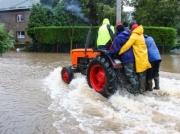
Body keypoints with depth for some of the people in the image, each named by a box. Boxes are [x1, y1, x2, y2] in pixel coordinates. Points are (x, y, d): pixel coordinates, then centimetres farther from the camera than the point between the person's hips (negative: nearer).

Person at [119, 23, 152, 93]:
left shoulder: (134, 35, -14)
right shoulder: (140, 35, 13)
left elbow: (127, 45, -21)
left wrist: (119, 52, -15)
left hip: (140, 58, -8)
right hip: (144, 56, 8)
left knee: (141, 74, -2)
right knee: (143, 74, 15)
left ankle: (141, 89, 4)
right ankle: (144, 87, 24)